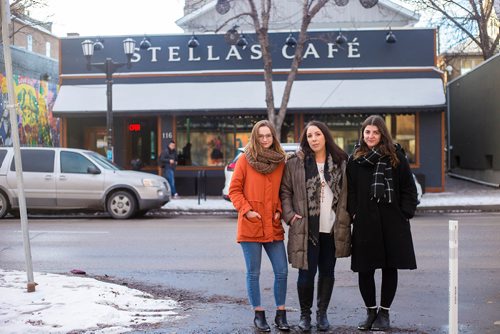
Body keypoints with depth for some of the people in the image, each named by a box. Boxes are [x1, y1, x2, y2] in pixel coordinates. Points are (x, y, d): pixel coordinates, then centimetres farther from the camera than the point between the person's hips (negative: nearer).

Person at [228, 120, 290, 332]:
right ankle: (259, 315, 16)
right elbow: (234, 190, -1)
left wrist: (279, 210, 1)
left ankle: (280, 314, 16)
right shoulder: (245, 160, -1)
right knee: (253, 273, 4)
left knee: (282, 271, 2)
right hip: (250, 226, -3)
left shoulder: (280, 161, 9)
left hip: (273, 227, 3)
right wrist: (247, 210, -12)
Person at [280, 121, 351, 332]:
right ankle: (305, 314, 18)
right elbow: (285, 191, 3)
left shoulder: (340, 162, 7)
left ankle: (322, 313, 25)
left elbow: (347, 193, 12)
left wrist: (345, 219, 5)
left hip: (332, 229, 3)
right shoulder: (295, 162, 0)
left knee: (327, 272, 11)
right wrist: (290, 215, -8)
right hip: (306, 228, -3)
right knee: (306, 273, -2)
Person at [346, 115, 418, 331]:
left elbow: (409, 188, 4)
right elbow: (350, 191, 8)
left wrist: (405, 213, -3)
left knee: (390, 267, 5)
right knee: (364, 269, 2)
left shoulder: (395, 157, 3)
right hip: (365, 223, 1)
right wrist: (353, 214, -3)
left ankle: (384, 312, 18)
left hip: (392, 223, -1)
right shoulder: (355, 160, 7)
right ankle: (371, 311, 19)